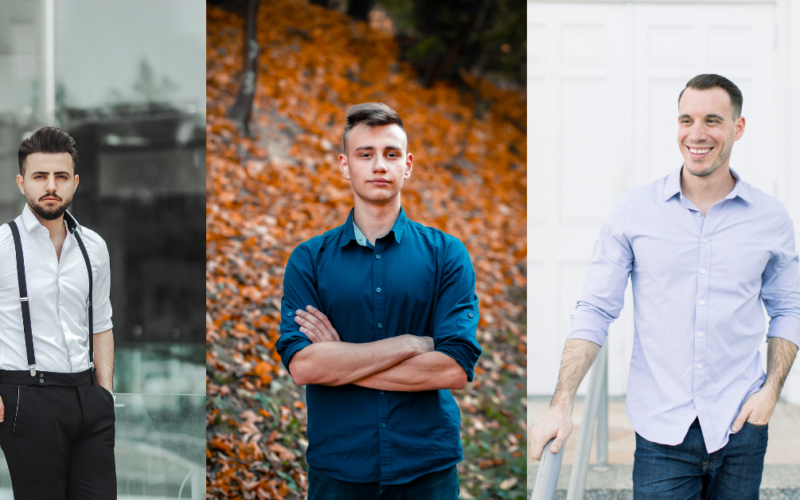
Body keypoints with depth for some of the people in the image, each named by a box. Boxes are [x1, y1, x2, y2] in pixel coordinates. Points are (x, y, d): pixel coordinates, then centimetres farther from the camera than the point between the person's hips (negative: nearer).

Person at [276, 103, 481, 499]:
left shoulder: (446, 254, 1)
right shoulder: (309, 259, 2)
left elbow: (455, 368, -11)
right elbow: (301, 365, -12)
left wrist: (341, 361, -10)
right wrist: (412, 344, -13)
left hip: (427, 468, 0)